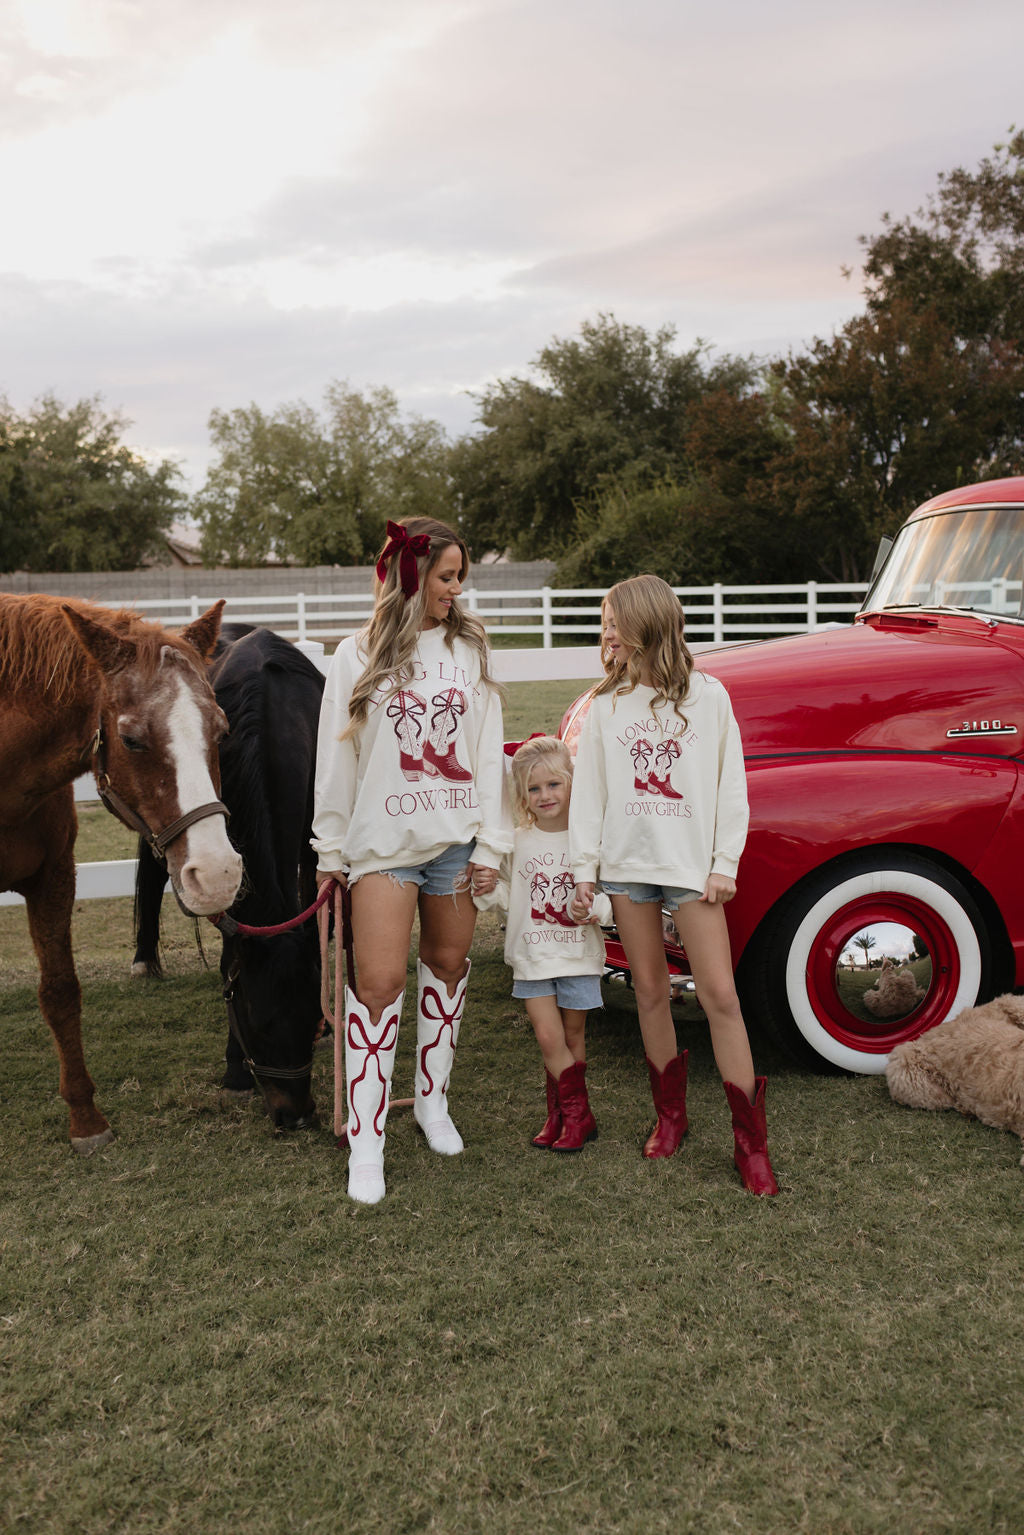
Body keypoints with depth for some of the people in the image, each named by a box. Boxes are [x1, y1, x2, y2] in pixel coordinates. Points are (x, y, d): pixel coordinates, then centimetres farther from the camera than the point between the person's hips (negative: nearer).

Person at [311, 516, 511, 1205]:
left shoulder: (470, 649, 7)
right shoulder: (358, 657, 2)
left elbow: (489, 751, 6)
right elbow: (336, 760, 4)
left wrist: (491, 843, 1)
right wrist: (331, 851, 3)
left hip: (457, 839, 3)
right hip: (383, 840, -2)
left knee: (448, 965, 12)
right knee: (379, 981, -7)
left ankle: (433, 1099, 31)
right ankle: (366, 1142, 2)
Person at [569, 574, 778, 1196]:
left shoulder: (707, 695, -1)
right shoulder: (606, 705, 7)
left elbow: (730, 786, 0)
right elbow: (589, 792, 9)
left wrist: (725, 864, -5)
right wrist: (584, 869, 5)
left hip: (691, 864, -3)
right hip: (627, 863, 3)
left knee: (721, 995, -5)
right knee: (651, 993, 10)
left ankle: (751, 1140, 3)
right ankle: (671, 1115, 25)